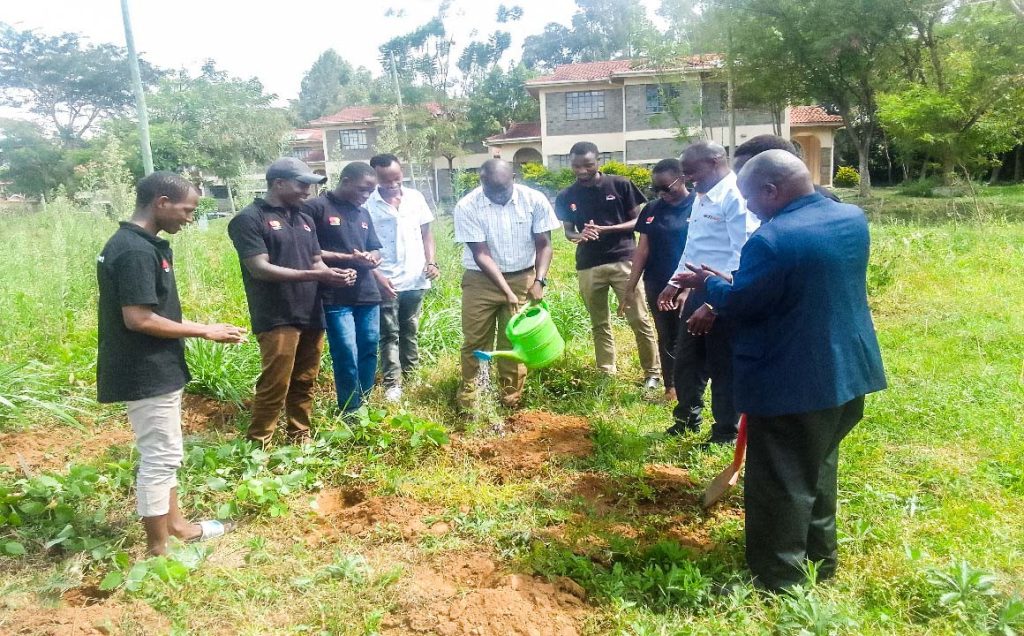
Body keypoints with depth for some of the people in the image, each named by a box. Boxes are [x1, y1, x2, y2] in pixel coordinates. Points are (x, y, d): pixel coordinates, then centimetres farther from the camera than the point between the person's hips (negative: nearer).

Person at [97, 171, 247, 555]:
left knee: (164, 454, 20)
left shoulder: (142, 244, 10)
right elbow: (138, 319, -26)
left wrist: (195, 328, 9)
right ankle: (158, 548, 14)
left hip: (157, 368, 10)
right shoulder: (135, 251, -22)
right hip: (146, 373, -10)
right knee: (159, 457, 0)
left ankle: (175, 524, 34)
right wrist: (203, 331, -17)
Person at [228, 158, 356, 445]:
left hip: (311, 315, 7)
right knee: (274, 386, -6)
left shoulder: (304, 219, 16)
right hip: (277, 318, -7)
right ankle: (257, 445, 7)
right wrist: (316, 276, -20)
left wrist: (334, 274, -6)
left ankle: (300, 436, 26)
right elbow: (260, 268, -16)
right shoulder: (249, 219, -7)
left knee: (304, 382, 13)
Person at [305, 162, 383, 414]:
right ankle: (350, 413, 9)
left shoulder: (363, 214, 18)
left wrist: (372, 258, -1)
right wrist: (348, 258, -14)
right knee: (347, 357, -5)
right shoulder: (316, 208, -4)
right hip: (335, 298, -6)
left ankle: (364, 407, 23)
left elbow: (376, 249, 24)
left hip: (367, 294, 7)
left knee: (369, 352, 8)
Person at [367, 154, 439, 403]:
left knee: (410, 330, 16)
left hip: (416, 279, 4)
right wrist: (377, 275, -16)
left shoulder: (415, 197, 2)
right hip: (386, 282, -4)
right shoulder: (367, 204, -9)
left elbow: (426, 233, 10)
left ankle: (411, 373, 28)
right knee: (389, 334, 3)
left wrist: (432, 262, -3)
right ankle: (392, 383, 8)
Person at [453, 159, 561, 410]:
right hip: (480, 281, -1)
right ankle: (467, 400, 14)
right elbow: (481, 254, -18)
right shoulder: (467, 207, -17)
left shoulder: (534, 200, -13)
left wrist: (539, 280, -19)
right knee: (474, 341, 3)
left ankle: (511, 401, 17)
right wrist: (507, 291, -24)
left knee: (514, 341, 6)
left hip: (522, 279, 1)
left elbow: (543, 244, -5)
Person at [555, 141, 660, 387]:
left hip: (623, 261, -3)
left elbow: (638, 220, -1)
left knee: (639, 320, -1)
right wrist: (580, 236, -13)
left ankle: (652, 372, 11)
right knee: (599, 324, 11)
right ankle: (607, 374, 22)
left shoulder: (620, 185, -3)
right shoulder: (566, 197, 5)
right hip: (588, 267, 3)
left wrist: (606, 229, -16)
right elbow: (568, 231, 12)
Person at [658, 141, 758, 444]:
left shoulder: (736, 197, -18)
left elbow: (742, 259, -24)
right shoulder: (701, 198, 12)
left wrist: (713, 304, -25)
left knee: (723, 368, 6)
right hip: (697, 292, 9)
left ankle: (725, 434, 25)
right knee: (686, 361, 21)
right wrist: (675, 283, 22)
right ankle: (687, 418, 42)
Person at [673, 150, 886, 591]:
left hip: (791, 384, -8)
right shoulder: (854, 219, 3)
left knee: (781, 486, 5)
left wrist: (708, 282, 3)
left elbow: (739, 305, -17)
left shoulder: (772, 240, -24)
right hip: (847, 372, 9)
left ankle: (778, 582, 16)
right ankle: (819, 557, 39)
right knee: (818, 468, 24)